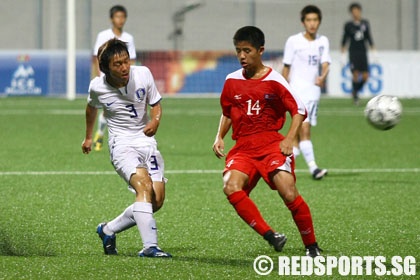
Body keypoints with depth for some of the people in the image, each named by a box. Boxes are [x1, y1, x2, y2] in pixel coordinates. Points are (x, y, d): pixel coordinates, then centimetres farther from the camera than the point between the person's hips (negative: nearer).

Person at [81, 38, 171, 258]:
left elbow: (155, 104, 6)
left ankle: (108, 230, 14)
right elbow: (92, 107, 15)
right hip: (122, 144, -4)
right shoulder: (97, 87, -8)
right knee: (144, 186, -28)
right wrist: (88, 137, 29)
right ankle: (150, 246, -37)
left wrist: (155, 121, -16)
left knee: (157, 200, -5)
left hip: (146, 140, 4)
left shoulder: (143, 74, -7)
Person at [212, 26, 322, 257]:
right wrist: (219, 137, 10)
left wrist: (289, 140, -11)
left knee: (289, 193, -21)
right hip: (243, 148, 4)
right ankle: (270, 236, -21)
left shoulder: (274, 81, -4)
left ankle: (312, 247, -2)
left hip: (271, 144, -3)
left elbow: (299, 110, 0)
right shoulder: (232, 81, 8)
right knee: (231, 187, -26)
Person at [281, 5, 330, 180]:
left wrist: (323, 77, -26)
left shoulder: (323, 41, 8)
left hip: (314, 90, 4)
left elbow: (325, 64, -3)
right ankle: (313, 168, -24)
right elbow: (286, 67, 4)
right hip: (297, 90, -4)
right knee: (304, 129, -17)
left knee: (299, 133, 7)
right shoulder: (293, 41, -2)